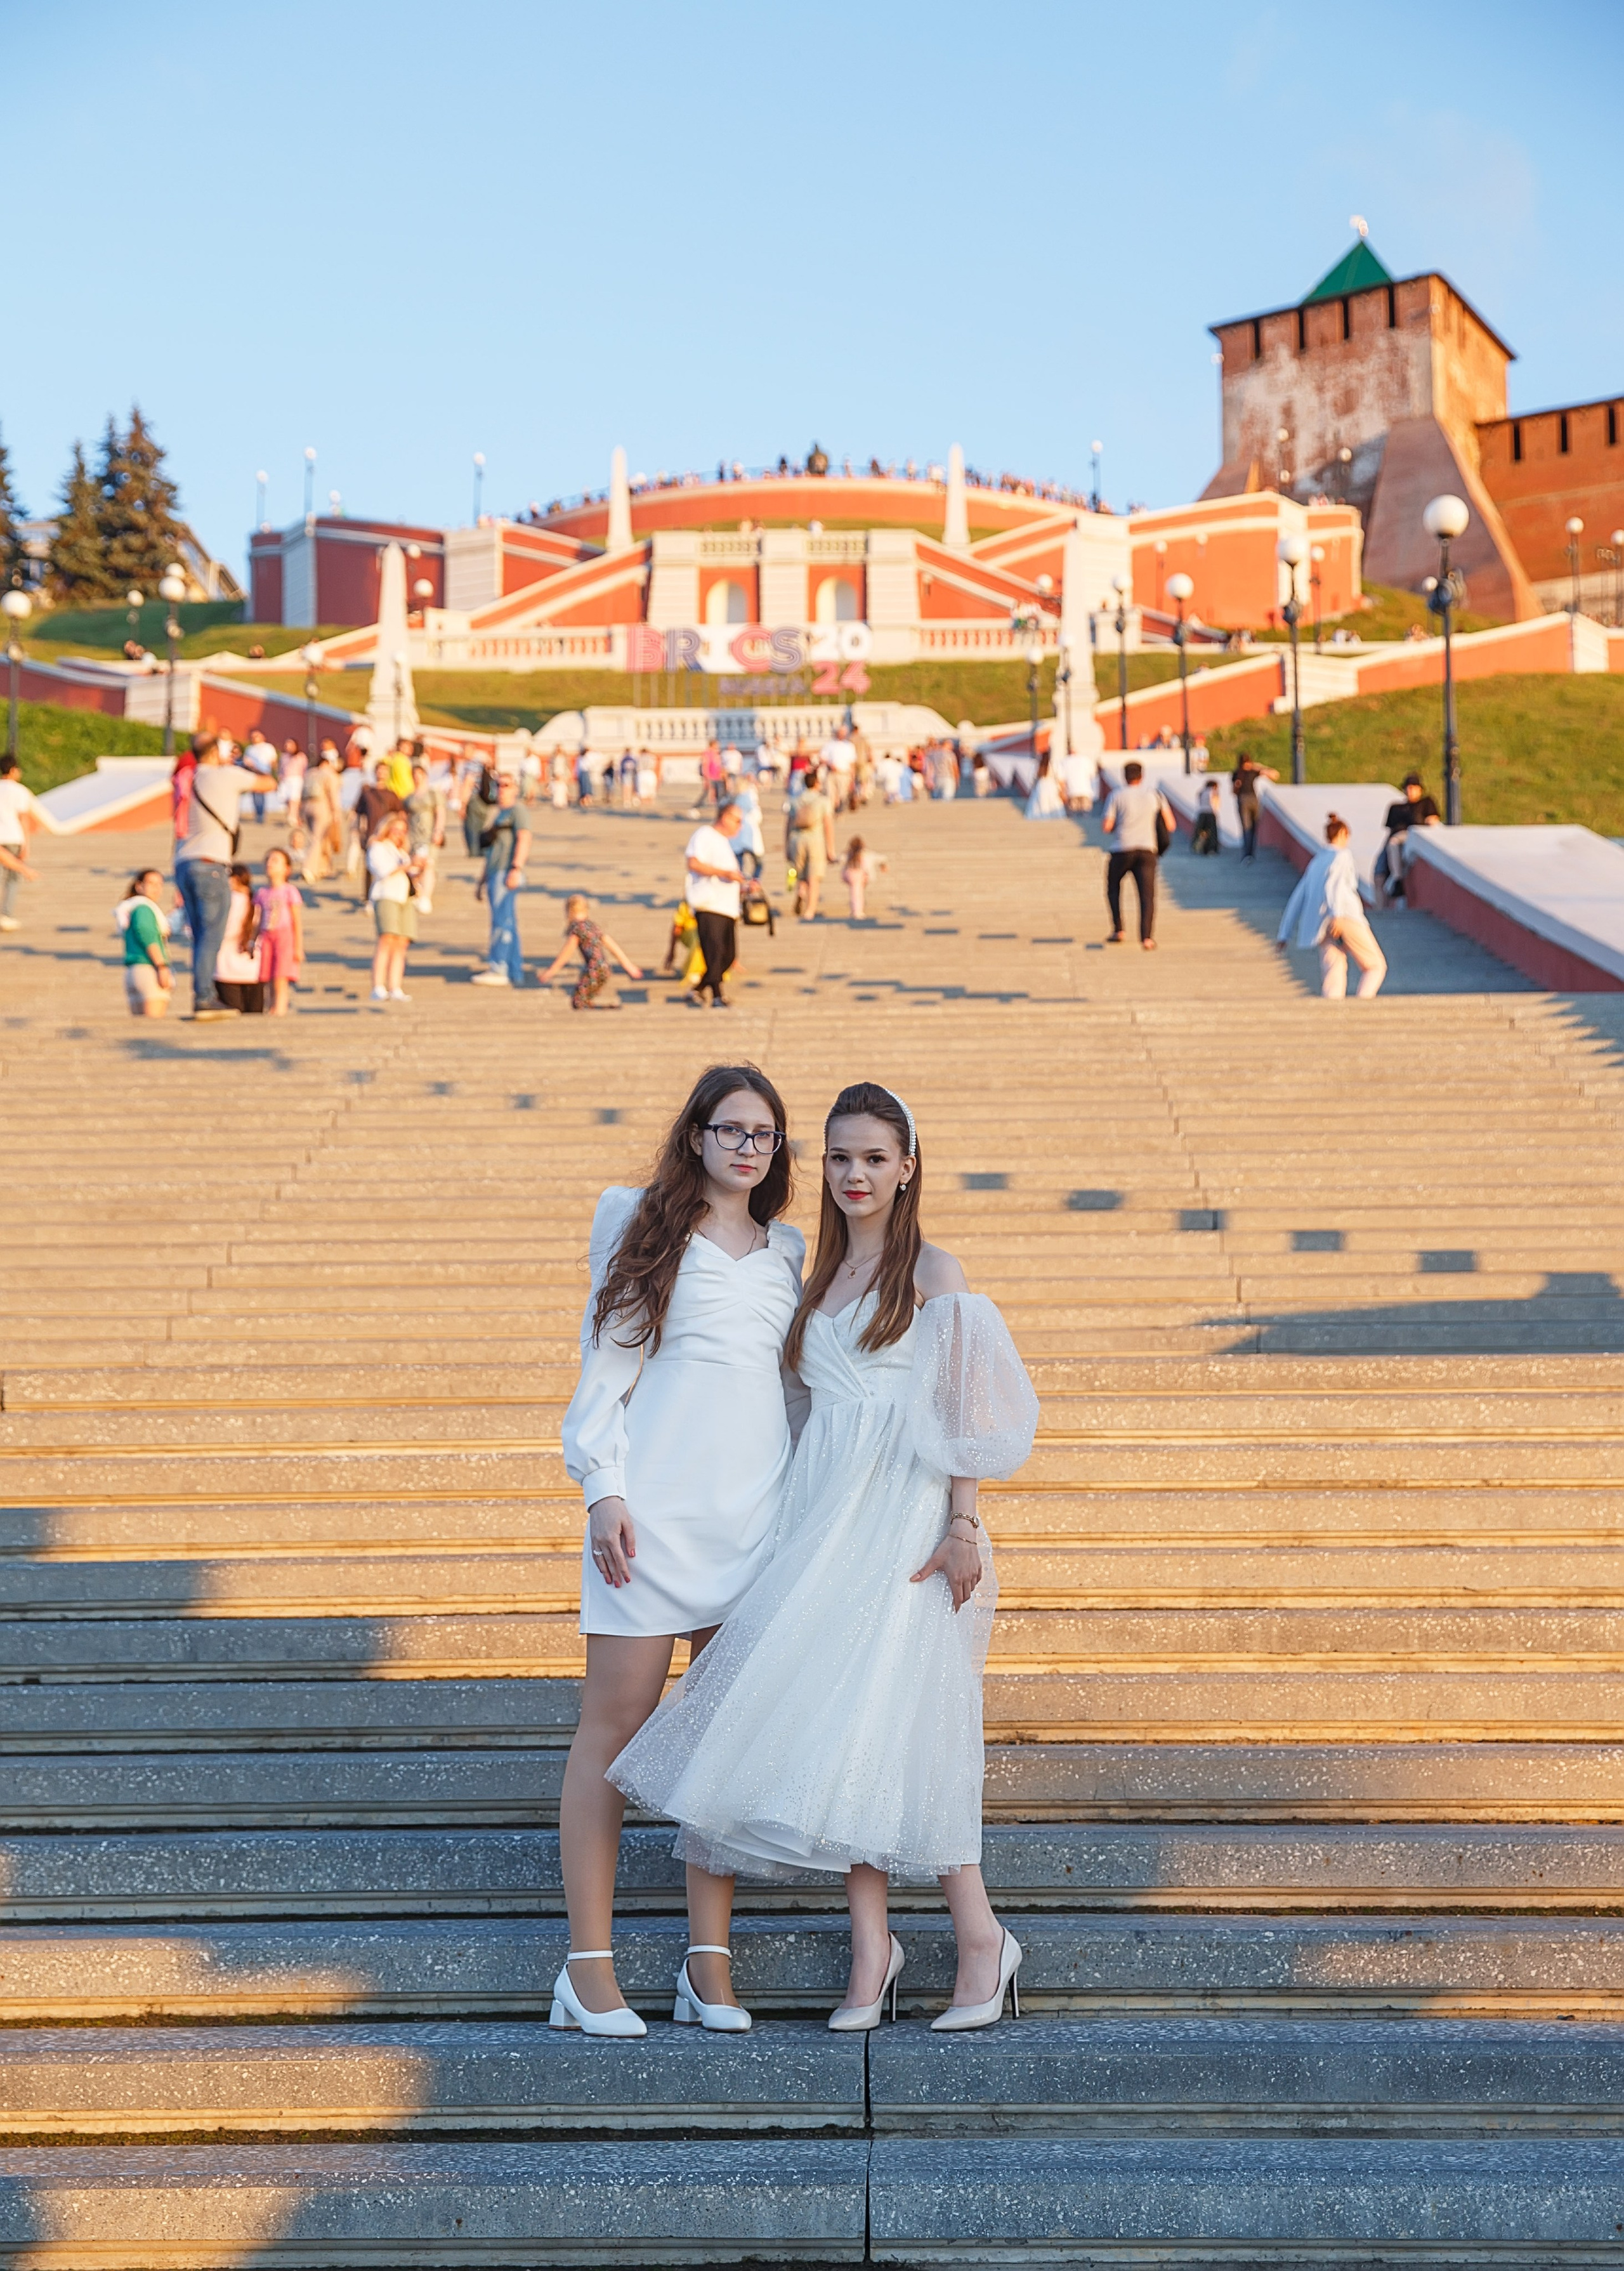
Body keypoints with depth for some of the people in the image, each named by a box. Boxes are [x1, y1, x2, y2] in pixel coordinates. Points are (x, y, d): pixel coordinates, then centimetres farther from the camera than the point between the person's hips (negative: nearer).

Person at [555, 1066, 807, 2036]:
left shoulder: (788, 1253, 17)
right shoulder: (644, 1229, 6)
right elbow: (605, 1364, 2)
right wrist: (604, 1489, -8)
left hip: (757, 1510, 4)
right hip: (654, 1507, -4)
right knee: (618, 1721, -3)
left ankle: (711, 1962, 10)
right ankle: (590, 1966, 2)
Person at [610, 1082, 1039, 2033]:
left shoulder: (934, 1271, -2)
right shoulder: (822, 1278, 16)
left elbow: (963, 1410, -7)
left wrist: (962, 1527, -15)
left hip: (907, 1518, -6)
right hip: (828, 1515, 6)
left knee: (898, 1721, -9)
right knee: (839, 1726, 1)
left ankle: (981, 1935, 3)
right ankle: (872, 1947, 8)